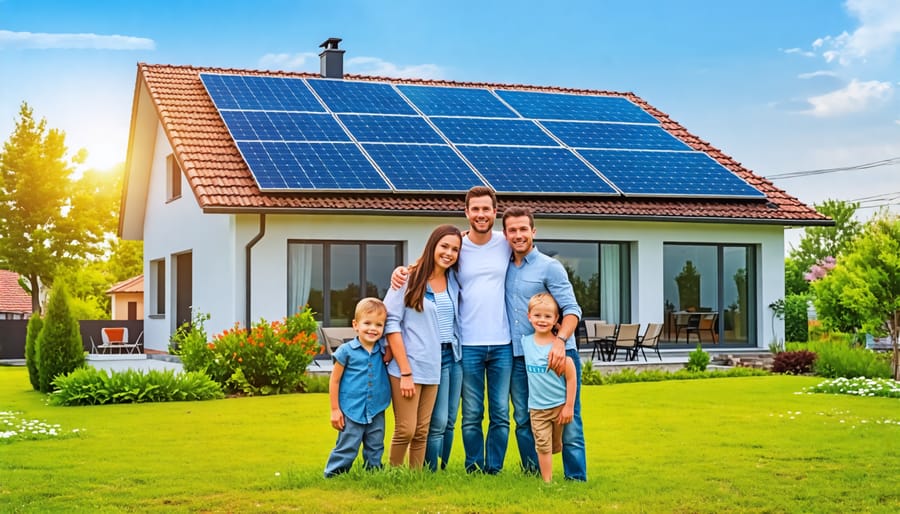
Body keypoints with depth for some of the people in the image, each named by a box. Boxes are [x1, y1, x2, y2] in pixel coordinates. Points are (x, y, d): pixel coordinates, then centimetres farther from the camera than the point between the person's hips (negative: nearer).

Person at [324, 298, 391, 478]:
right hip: (352, 411, -4)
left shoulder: (382, 350, 2)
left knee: (375, 451, 12)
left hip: (376, 412, 4)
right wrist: (335, 409, -3)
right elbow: (334, 380, -2)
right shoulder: (346, 351, -7)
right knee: (346, 449, -1)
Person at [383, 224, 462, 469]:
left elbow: (456, 323, 16)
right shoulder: (410, 279, -7)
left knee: (422, 432, 7)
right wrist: (405, 372, -14)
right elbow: (391, 324, -10)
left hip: (438, 364, 5)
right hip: (409, 364, -5)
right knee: (405, 430, -4)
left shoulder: (454, 281, 8)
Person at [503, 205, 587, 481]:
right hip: (518, 357, 6)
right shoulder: (504, 267, 11)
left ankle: (576, 478, 1)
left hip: (553, 355, -5)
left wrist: (560, 340, -28)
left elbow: (571, 310, -11)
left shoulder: (549, 267, -5)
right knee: (523, 421, 10)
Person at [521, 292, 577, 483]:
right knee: (543, 445, -1)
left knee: (558, 446, 9)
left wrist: (569, 406, -8)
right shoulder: (525, 342, 0)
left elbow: (571, 378, -9)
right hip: (537, 407, 3)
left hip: (559, 406, -3)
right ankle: (547, 482, 4)